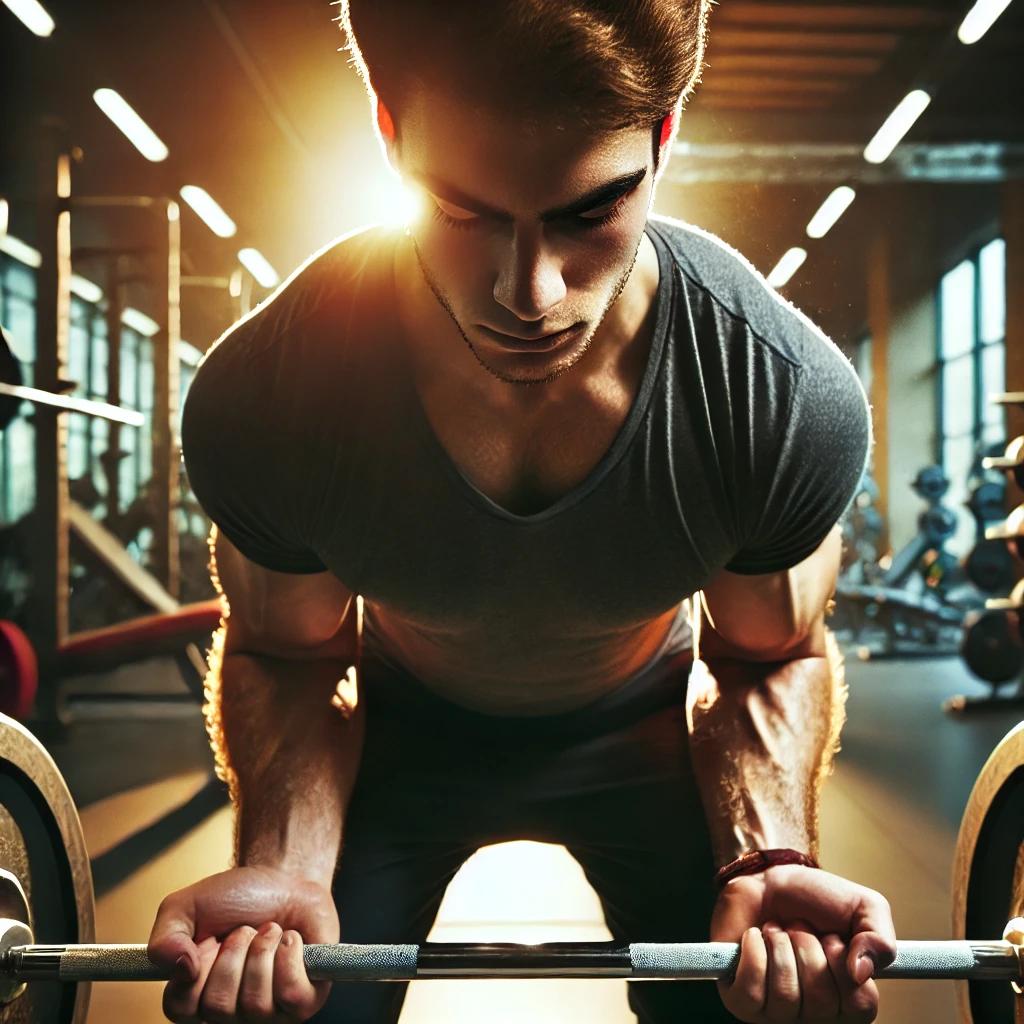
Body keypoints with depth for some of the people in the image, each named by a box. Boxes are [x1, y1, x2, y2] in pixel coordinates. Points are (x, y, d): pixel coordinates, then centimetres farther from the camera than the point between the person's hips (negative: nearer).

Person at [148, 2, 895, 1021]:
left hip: (647, 727, 1)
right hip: (405, 730, 0)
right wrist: (287, 867, -32)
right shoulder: (257, 399, -33)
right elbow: (286, 651, -14)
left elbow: (769, 657, -13)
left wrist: (767, 861, -32)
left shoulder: (794, 397, -32)